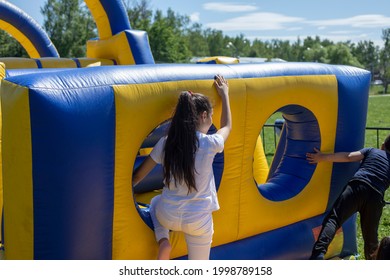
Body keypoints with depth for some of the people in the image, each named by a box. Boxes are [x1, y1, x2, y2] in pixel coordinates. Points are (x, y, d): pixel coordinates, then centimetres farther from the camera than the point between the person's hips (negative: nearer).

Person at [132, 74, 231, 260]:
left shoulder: (165, 143, -8)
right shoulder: (210, 144, -13)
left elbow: (137, 177, 1)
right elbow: (227, 126, 12)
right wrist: (224, 95, 23)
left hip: (167, 216, 2)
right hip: (199, 220, -2)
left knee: (155, 202, 38)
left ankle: (163, 241, 13)